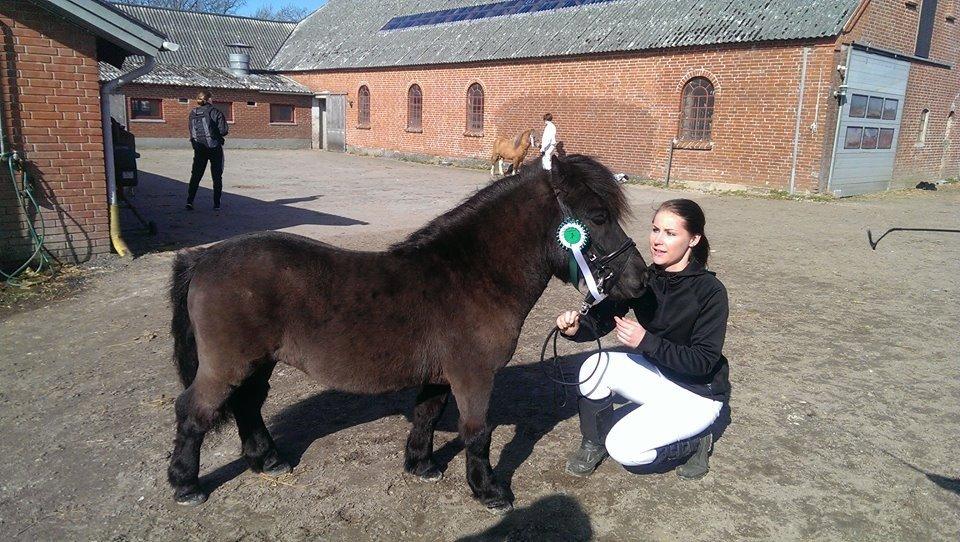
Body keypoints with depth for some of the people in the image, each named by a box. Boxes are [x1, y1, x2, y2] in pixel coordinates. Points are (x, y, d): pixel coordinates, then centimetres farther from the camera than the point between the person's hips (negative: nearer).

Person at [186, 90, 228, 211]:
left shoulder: (193, 114, 5)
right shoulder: (214, 112, -9)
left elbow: (191, 132, 6)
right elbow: (224, 130, -12)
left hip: (199, 149, 4)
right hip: (214, 148, -4)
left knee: (195, 175, 10)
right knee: (217, 176, 7)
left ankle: (190, 200, -1)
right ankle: (216, 204, 6)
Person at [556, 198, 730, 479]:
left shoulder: (710, 291, -23)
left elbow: (703, 362, -25)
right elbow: (600, 320, -10)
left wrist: (646, 342, -36)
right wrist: (576, 328, -33)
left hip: (698, 392, -5)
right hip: (656, 372, 5)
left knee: (624, 448, -19)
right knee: (594, 367, -21)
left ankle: (695, 441, 8)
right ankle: (594, 444, 3)